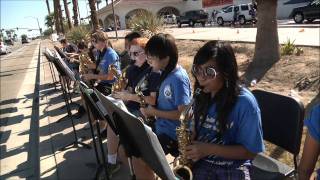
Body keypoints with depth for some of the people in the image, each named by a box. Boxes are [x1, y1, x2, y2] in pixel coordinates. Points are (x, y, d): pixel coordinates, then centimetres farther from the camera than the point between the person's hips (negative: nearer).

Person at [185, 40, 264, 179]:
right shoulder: (201, 96, -1)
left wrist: (209, 149, -20)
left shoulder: (244, 103, -17)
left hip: (233, 168, -2)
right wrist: (188, 149, -7)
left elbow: (250, 151, -12)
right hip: (202, 163, 3)